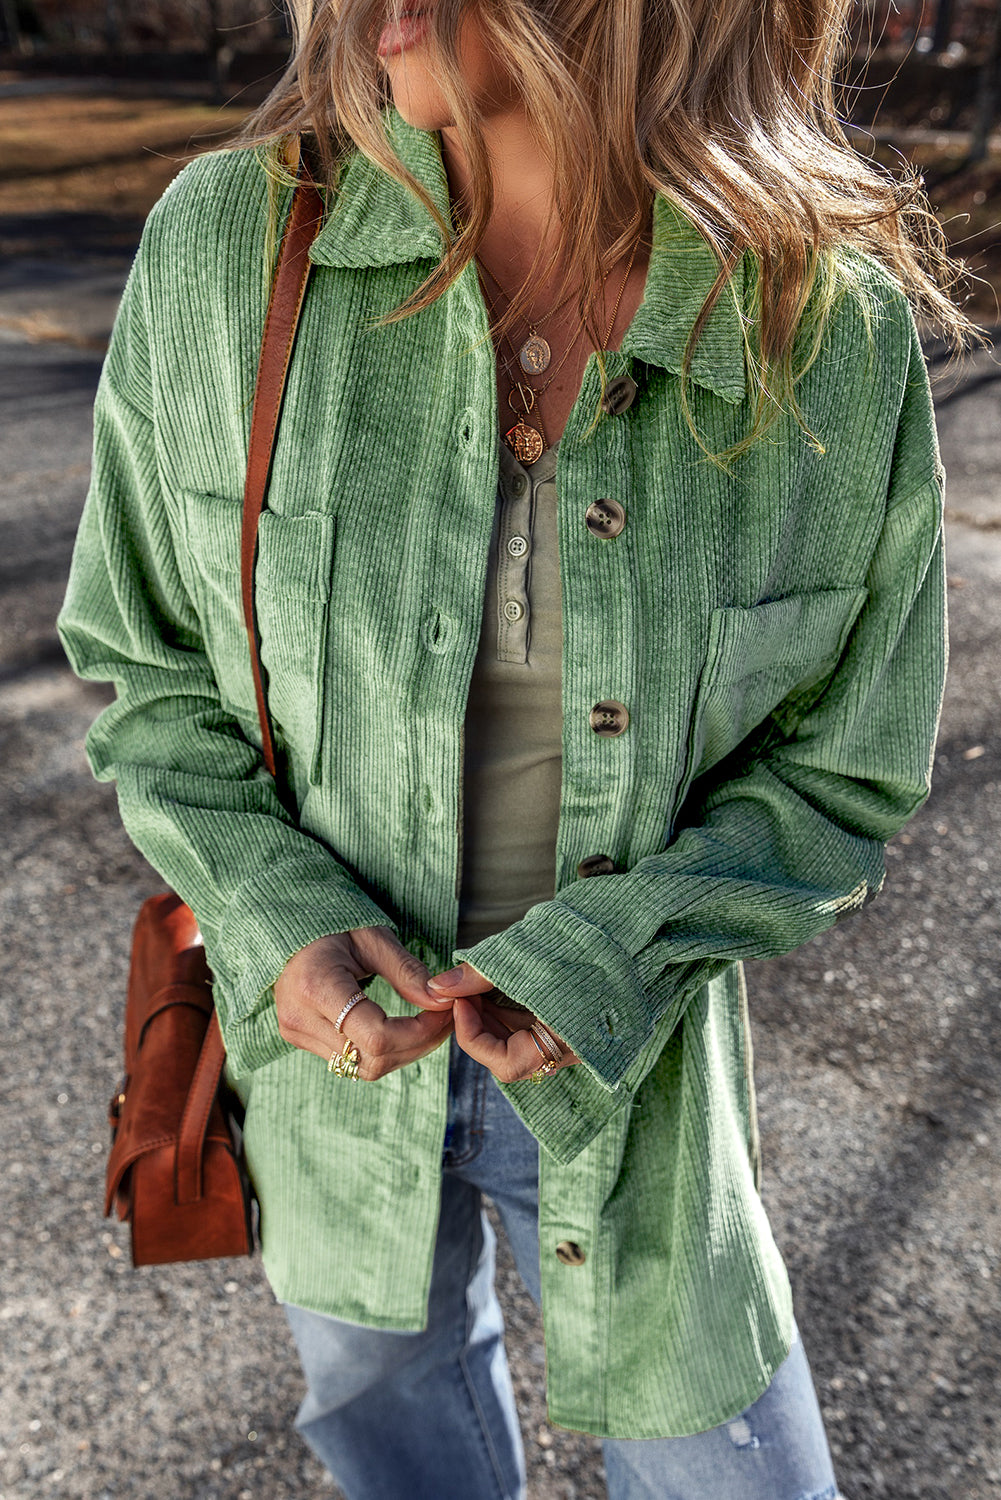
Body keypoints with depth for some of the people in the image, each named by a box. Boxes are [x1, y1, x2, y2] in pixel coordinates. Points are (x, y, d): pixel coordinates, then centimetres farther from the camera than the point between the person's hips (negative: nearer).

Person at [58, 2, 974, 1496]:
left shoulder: (842, 337, -18)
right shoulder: (222, 248, -16)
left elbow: (843, 773, -6)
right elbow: (145, 668, -4)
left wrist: (602, 959, -19)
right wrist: (280, 917, -18)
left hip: (627, 1054, -1)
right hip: (330, 1020, 2)